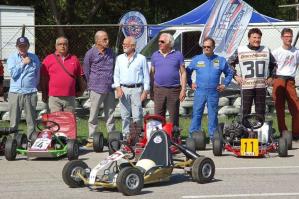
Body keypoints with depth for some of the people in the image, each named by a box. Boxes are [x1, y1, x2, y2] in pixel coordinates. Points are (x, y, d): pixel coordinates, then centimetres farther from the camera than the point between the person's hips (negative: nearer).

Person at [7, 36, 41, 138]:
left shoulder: (34, 58, 8)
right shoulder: (12, 58, 6)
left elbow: (38, 76, 14)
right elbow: (13, 73, -7)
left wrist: (33, 85, 7)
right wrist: (23, 63, -6)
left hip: (30, 93, 0)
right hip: (15, 93, 0)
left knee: (31, 121, 3)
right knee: (14, 122, 1)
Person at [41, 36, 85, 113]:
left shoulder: (74, 59, 11)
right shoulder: (48, 59, 4)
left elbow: (80, 76, 16)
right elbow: (43, 78, 4)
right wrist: (44, 94, 2)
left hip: (70, 97, 2)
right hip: (54, 97, -2)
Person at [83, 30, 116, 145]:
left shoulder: (110, 52, 10)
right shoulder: (90, 54, -6)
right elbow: (86, 70, 4)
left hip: (110, 88, 5)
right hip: (97, 88, -5)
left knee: (110, 114, 9)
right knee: (94, 115, 0)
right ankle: (91, 139, 5)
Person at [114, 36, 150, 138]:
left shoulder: (141, 58, 3)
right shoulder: (119, 58, 13)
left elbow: (146, 76, 3)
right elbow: (116, 75, 12)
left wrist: (145, 91, -4)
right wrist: (118, 88, -1)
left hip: (137, 89, -3)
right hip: (123, 89, 3)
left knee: (137, 116, -6)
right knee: (125, 115, 4)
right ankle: (126, 135, 11)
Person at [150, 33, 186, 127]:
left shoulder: (178, 55, 4)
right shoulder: (155, 55, 11)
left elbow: (183, 73, 3)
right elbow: (152, 73, 15)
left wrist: (183, 89, -6)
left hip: (174, 90, -2)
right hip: (159, 90, 2)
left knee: (174, 117, 3)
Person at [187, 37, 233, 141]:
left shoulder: (220, 60, 8)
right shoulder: (197, 59, 7)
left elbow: (230, 73, 18)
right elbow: (188, 72, 17)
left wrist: (224, 84, 10)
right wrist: (190, 84, 8)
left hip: (214, 92, 0)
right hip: (199, 91, 0)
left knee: (213, 115, 4)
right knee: (196, 114, -2)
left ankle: (213, 136, 10)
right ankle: (193, 135, 2)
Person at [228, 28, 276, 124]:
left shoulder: (266, 51, 9)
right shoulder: (240, 50, 3)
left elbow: (273, 65, 23)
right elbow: (230, 63, 14)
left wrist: (270, 77, 13)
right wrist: (236, 76, 5)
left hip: (261, 86, 2)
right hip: (246, 86, -2)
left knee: (261, 112, 4)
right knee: (245, 112, -3)